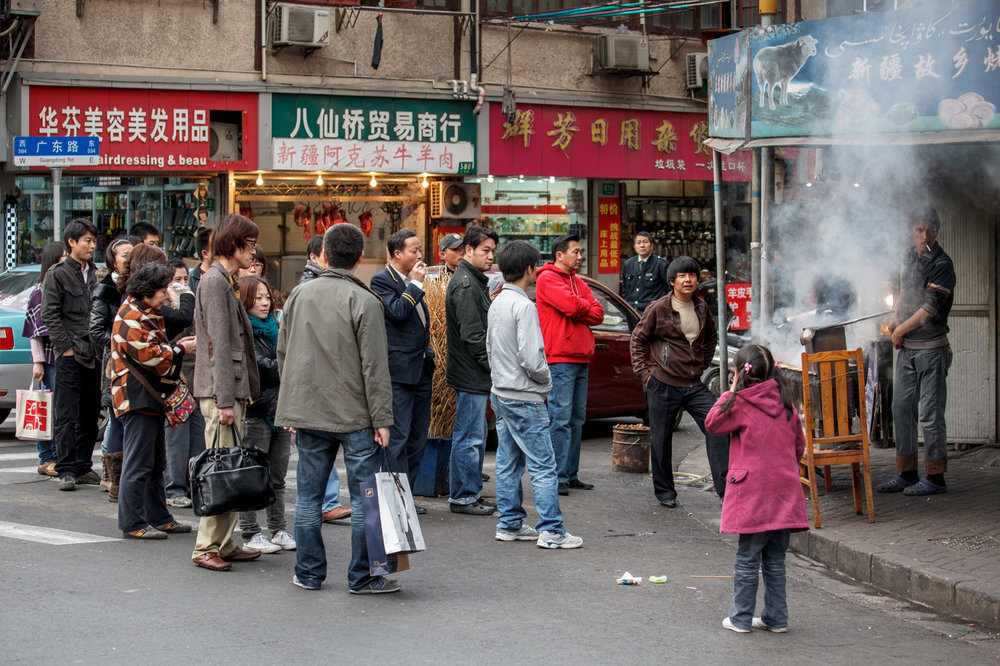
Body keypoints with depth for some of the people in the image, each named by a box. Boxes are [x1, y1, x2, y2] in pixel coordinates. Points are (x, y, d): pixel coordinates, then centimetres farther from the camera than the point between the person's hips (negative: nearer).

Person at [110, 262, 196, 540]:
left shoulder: (146, 314, 19)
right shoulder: (131, 318, -15)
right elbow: (151, 357, -20)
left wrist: (178, 345, 8)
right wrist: (180, 349, -9)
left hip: (152, 399, 11)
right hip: (137, 399, -11)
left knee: (156, 463, 16)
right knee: (138, 464, -8)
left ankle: (158, 517, 24)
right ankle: (132, 524, -5)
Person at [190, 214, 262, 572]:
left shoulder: (227, 281, 19)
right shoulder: (214, 281, -10)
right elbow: (218, 344, -16)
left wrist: (241, 394, 17)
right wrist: (225, 399, -20)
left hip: (234, 389, 10)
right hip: (220, 392, -10)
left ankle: (224, 543, 14)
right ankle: (206, 546, -6)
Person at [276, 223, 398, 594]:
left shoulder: (299, 295, 6)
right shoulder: (364, 302, -10)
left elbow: (283, 354, 13)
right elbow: (374, 367, -12)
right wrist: (382, 419, -8)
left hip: (307, 412, 5)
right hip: (355, 416, -5)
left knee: (308, 495, 11)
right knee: (365, 497, 3)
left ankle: (309, 573, 17)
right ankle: (362, 577, 6)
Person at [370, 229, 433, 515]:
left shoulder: (412, 280, 16)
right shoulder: (382, 280, -8)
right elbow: (397, 312, -23)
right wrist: (415, 284, -14)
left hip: (421, 369, 9)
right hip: (399, 370, -9)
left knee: (418, 437, 10)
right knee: (398, 437, -6)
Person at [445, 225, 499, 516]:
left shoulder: (475, 282, 18)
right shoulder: (465, 285, -16)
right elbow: (472, 336, -21)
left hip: (475, 375, 11)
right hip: (471, 375, -11)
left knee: (476, 435, 15)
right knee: (469, 437, -5)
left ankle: (471, 493, 22)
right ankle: (463, 497, 0)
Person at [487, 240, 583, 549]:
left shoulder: (496, 304, 11)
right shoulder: (523, 306, -17)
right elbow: (530, 358, -22)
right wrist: (546, 380, -5)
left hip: (500, 393, 9)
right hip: (523, 398, -9)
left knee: (508, 463, 13)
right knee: (543, 465, -6)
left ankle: (510, 524, 18)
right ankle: (551, 531, -6)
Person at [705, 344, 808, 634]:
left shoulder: (741, 404, -9)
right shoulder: (786, 403, 8)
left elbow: (712, 423, 2)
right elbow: (799, 444, 16)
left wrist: (730, 393, 6)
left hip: (754, 493, -5)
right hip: (785, 491, 5)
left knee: (748, 559, 3)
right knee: (775, 560, 13)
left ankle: (741, 618, 8)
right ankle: (776, 618, 16)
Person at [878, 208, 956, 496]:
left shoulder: (941, 264, -13)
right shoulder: (910, 257, 12)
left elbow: (931, 307, -16)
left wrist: (901, 330, -8)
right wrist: (896, 317, 12)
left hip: (931, 348, -8)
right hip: (906, 346, 8)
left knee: (930, 413, -6)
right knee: (902, 408, 9)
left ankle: (935, 477, 0)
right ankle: (906, 472, 17)